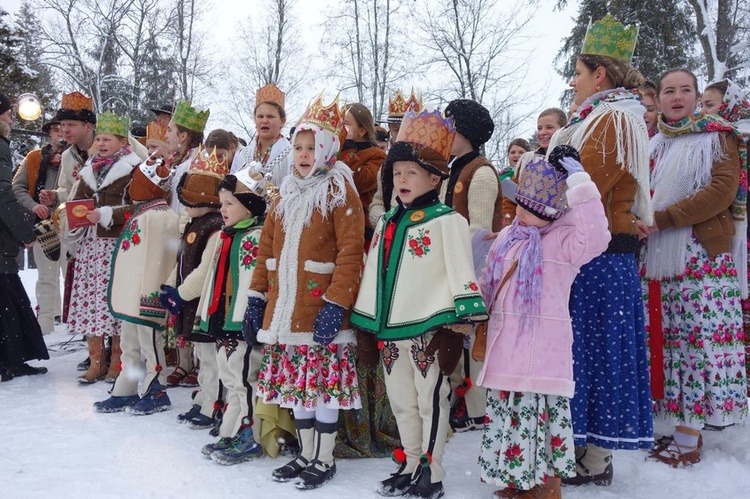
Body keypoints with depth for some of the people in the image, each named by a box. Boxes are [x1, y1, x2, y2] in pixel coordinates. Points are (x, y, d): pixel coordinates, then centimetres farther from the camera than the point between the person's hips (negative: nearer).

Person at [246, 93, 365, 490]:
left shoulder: (339, 191, -6)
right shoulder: (287, 193, 14)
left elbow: (350, 251, -14)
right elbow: (267, 246, 15)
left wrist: (336, 303, -21)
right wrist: (257, 296, 10)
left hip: (321, 308, -6)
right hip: (285, 307, 6)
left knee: (324, 382, 2)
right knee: (296, 382, 13)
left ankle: (324, 460, 17)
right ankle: (305, 454, 27)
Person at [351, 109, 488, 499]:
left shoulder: (446, 221, -9)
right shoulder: (387, 223, 13)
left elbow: (461, 272, -14)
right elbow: (373, 271, 17)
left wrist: (461, 321, -18)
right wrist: (367, 319, 17)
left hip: (429, 328, -7)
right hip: (390, 328, 8)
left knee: (431, 400, 2)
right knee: (401, 401, 16)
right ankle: (409, 466, 31)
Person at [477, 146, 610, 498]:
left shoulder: (561, 240, -8)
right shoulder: (508, 238, 13)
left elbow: (594, 238, -28)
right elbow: (487, 284, 21)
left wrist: (581, 188, -28)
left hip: (542, 347, -7)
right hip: (506, 345, 7)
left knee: (538, 411, -3)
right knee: (508, 411, 15)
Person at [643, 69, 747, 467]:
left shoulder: (718, 137, 3)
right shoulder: (653, 146, 18)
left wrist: (662, 218, -17)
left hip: (704, 254, -5)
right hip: (662, 255, 5)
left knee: (700, 337, -7)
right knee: (673, 339, 4)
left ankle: (688, 439, -4)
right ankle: (682, 426, 11)